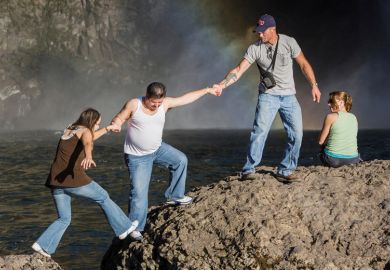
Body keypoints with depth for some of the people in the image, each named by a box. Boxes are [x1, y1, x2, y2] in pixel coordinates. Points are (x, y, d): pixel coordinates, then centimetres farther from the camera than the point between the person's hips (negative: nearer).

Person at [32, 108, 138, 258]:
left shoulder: (68, 130, 21)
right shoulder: (84, 131, -3)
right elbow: (87, 142, -28)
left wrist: (107, 129, 47)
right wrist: (88, 157, -48)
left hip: (55, 181, 7)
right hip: (74, 179, -7)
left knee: (64, 219, 16)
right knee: (103, 197, 17)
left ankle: (42, 245, 0)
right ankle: (123, 228, 24)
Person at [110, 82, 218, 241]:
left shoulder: (165, 104, -7)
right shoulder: (134, 105, -18)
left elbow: (186, 98, 1)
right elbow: (119, 118, -9)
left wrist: (207, 90, 4)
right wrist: (115, 124, -33)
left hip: (158, 149, 5)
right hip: (137, 157, -5)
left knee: (181, 160, 2)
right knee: (139, 192, -7)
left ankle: (174, 196, 17)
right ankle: (135, 227, 5)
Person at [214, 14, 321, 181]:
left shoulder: (288, 42, -6)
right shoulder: (255, 48, -8)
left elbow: (303, 64, 2)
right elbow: (239, 70, -13)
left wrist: (314, 85, -4)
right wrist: (222, 85, -27)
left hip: (289, 96, 2)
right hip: (268, 95, -2)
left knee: (296, 134, -2)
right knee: (259, 131, -17)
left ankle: (284, 170, 10)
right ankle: (248, 170, -12)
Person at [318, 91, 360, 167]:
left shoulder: (331, 117, -6)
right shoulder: (354, 117, 8)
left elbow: (321, 141, -1)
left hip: (333, 160, -5)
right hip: (352, 160, 5)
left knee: (322, 149, 28)